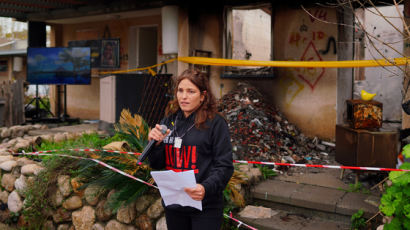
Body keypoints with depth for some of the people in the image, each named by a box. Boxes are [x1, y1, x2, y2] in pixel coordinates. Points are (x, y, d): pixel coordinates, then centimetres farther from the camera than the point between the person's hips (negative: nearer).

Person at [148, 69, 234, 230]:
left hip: (205, 207, -4)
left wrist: (206, 188, -26)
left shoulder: (215, 123, -9)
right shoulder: (169, 121, 5)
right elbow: (157, 165, 9)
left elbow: (224, 166, -10)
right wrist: (156, 144, -10)